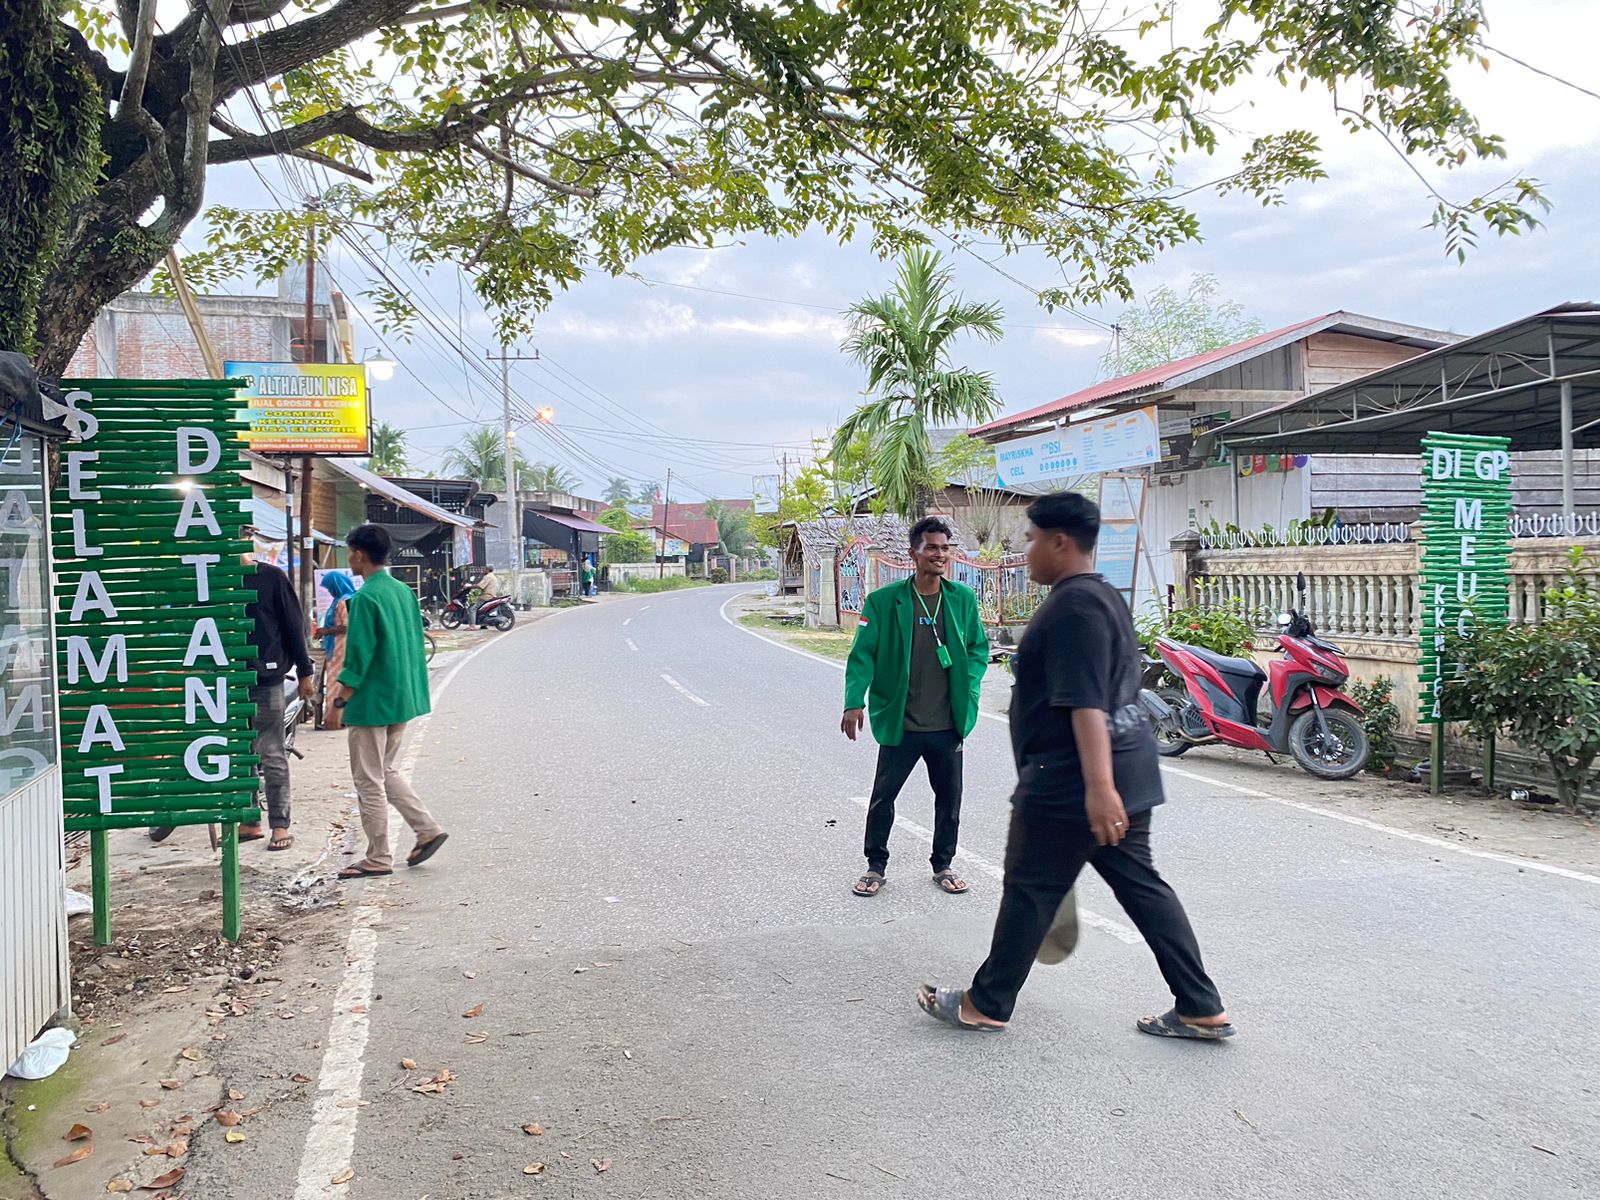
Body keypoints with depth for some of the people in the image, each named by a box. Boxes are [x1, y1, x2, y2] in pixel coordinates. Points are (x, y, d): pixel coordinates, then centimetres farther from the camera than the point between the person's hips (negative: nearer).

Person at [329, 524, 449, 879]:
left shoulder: (365, 598, -16)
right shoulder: (404, 591, 9)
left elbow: (358, 657, -18)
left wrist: (339, 703, -13)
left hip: (373, 702, -8)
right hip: (403, 700, 9)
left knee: (370, 781, 2)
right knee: (388, 772, 20)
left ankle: (378, 859, 10)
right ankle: (428, 829, 14)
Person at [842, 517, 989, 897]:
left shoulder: (963, 599, 1)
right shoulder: (883, 601, -8)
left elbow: (979, 648, 10)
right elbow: (863, 654, -8)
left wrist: (968, 691, -3)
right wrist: (854, 702, -18)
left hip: (948, 724, 3)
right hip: (900, 723, -2)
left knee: (949, 799, 14)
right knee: (883, 797, 8)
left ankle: (943, 865, 34)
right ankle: (876, 866, 27)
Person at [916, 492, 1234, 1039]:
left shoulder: (1073, 605, -18)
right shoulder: (1104, 596, 16)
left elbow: (1086, 704, -26)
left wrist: (1097, 786, -30)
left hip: (1071, 780, -10)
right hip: (1126, 771, 10)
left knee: (1031, 891, 3)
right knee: (1141, 885, 13)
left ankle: (985, 1005, 18)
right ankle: (1201, 1010, 17)